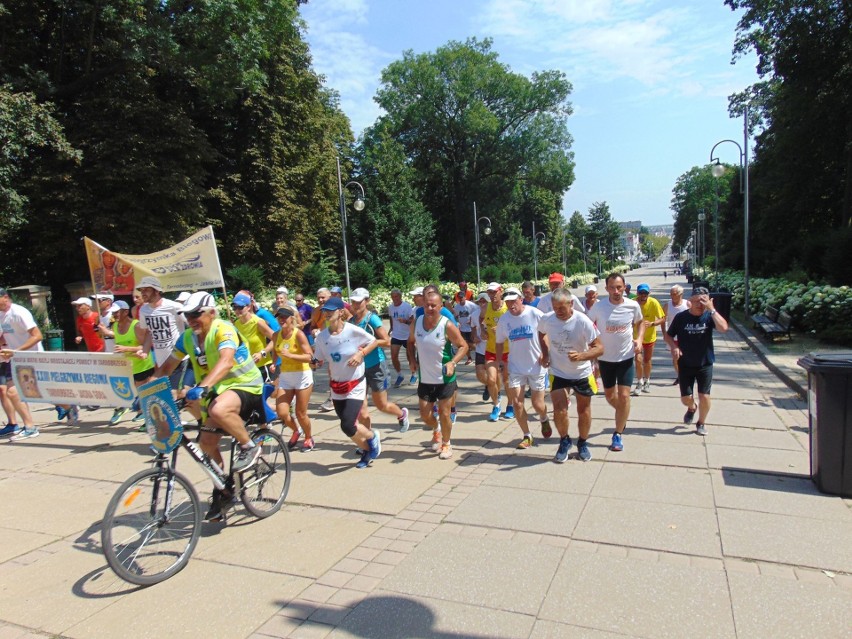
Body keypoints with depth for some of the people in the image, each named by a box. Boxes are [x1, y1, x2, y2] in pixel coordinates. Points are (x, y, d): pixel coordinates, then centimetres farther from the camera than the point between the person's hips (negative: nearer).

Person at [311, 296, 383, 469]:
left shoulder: (353, 331, -18)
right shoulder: (321, 336, -6)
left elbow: (374, 342, -4)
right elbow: (319, 360, 3)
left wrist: (361, 353, -19)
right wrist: (315, 364, -20)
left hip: (355, 385, -5)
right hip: (336, 387, 5)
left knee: (348, 426, -16)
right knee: (348, 425, 13)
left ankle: (372, 437, 16)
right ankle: (367, 450, 39)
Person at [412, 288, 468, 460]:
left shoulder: (447, 325, -17)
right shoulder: (417, 322, -3)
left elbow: (463, 346, -10)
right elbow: (411, 342, 15)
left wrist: (452, 363, -24)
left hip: (445, 379, -4)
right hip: (425, 379, 4)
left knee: (444, 414, 3)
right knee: (425, 414, 10)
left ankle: (446, 444, 27)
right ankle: (436, 430, 43)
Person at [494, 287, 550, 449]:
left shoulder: (535, 314, -13)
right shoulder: (503, 319, -3)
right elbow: (500, 343, 8)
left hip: (536, 366, -3)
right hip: (515, 367, 3)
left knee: (537, 404, 4)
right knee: (517, 402, -2)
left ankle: (544, 420, 41)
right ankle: (526, 436, 17)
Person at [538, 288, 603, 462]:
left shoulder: (583, 321, -23)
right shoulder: (547, 319, -14)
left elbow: (599, 347, -22)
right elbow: (542, 334, 11)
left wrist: (581, 356, -39)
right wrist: (545, 354, 0)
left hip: (582, 374, -1)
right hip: (558, 373, 1)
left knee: (584, 410, 12)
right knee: (559, 411, -6)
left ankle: (583, 443, 36)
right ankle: (564, 441, 21)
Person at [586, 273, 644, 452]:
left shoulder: (633, 306, -10)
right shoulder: (598, 307, -15)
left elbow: (640, 323, 10)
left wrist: (639, 339, -7)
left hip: (626, 357, 0)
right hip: (605, 358, 1)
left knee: (624, 396, -6)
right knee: (609, 395, 15)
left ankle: (618, 435, 7)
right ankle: (623, 415, 47)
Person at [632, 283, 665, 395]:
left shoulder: (653, 302, -19)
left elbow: (662, 319, -16)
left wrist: (651, 323, -33)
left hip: (650, 337, 1)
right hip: (636, 336, -1)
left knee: (647, 361, 16)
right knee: (638, 360, -13)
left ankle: (647, 382, 39)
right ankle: (639, 383, 9)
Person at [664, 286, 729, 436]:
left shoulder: (709, 316, -8)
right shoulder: (681, 317, -7)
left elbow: (723, 328, -27)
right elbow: (668, 335, 2)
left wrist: (711, 309, -28)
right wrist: (674, 346, -17)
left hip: (705, 364, 0)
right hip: (685, 364, 1)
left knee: (704, 396, -3)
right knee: (686, 398, 3)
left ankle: (701, 423, 24)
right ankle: (692, 408, 41)